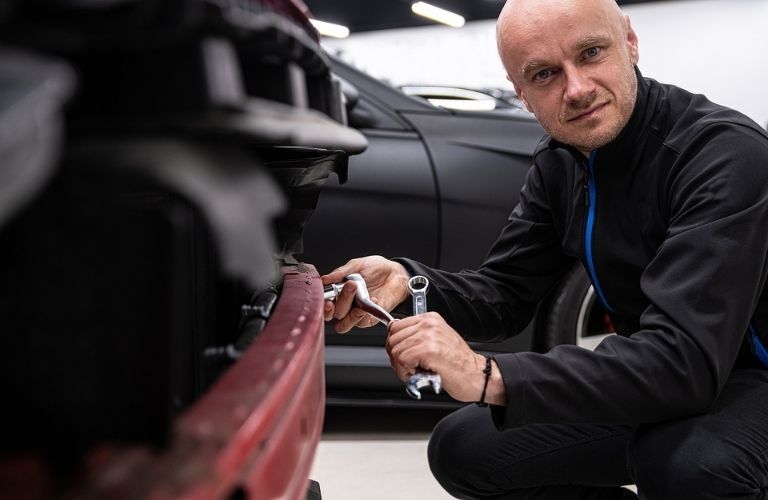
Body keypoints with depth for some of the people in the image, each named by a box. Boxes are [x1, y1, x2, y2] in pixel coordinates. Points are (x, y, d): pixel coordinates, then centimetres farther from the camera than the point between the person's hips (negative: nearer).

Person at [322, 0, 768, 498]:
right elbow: (504, 294, 1)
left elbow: (685, 357, -36)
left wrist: (490, 378, -42)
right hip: (651, 384, 7)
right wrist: (407, 283, -20)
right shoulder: (558, 163, -2)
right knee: (461, 448, 0)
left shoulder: (728, 153, -27)